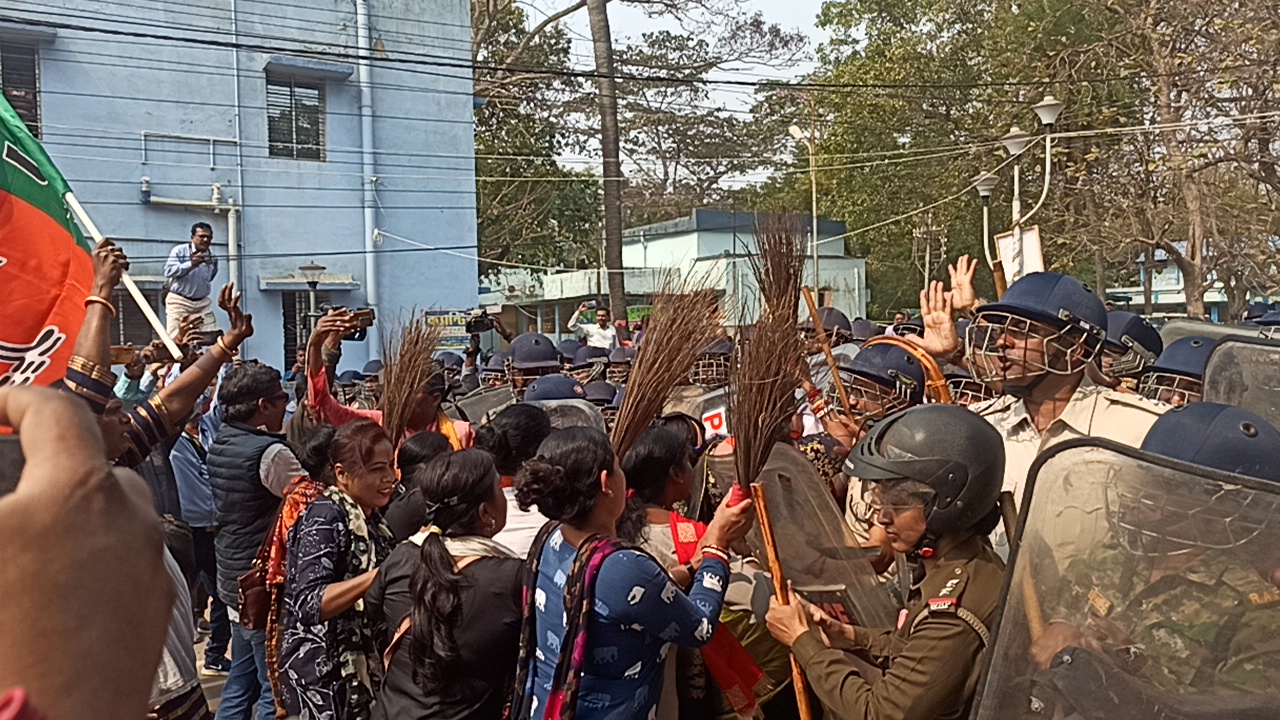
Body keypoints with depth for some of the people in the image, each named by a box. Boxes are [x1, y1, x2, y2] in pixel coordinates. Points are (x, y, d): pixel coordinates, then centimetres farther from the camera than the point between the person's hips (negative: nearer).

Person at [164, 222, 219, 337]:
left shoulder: (212, 257, 8)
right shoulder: (179, 251, -6)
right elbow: (169, 271, -20)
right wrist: (191, 264, -27)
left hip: (203, 303, 4)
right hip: (179, 301, -4)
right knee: (176, 339, -9)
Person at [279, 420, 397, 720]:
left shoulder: (371, 519, 7)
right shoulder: (325, 517, -17)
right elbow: (309, 604, -27)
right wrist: (382, 574, -34)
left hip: (364, 670, 8)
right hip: (326, 675, -8)